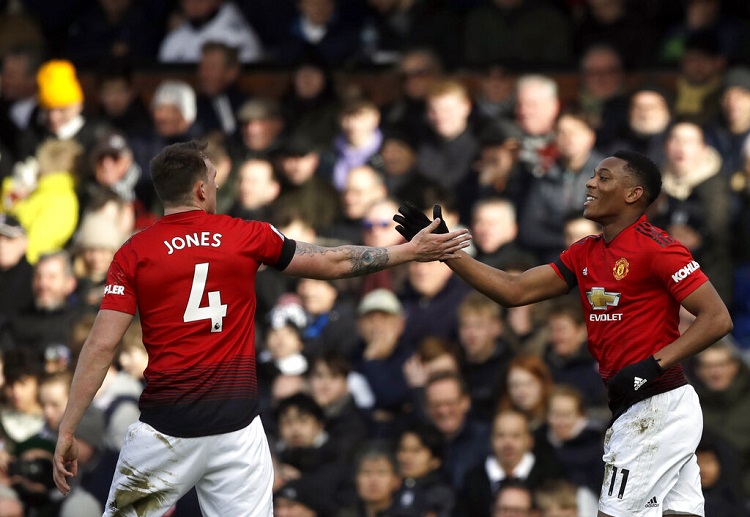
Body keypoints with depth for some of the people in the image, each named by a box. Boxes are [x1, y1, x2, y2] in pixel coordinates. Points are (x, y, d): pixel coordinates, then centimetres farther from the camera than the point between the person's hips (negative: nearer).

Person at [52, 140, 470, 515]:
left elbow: (101, 347, -6)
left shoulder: (134, 254, -1)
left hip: (167, 425, -1)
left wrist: (67, 431, -3)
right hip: (236, 425, 1)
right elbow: (333, 263, 13)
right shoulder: (248, 237, 3)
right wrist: (412, 251, 25)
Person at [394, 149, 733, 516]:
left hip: (655, 409, -8)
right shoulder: (585, 254, 13)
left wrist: (654, 364, -24)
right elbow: (514, 291, 11)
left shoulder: (655, 248, -13)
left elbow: (718, 318, -16)